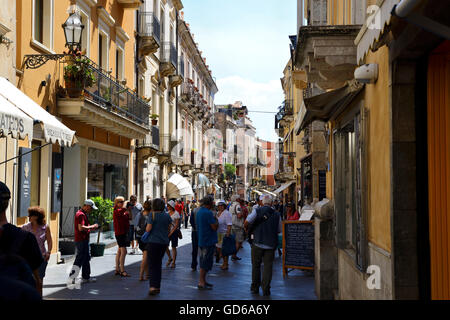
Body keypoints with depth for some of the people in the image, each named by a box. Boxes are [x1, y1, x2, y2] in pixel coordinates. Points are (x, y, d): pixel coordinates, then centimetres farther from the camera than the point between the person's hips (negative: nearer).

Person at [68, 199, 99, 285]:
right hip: (82, 240, -11)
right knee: (80, 259, -6)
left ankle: (86, 277, 21)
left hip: (84, 240, 11)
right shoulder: (81, 214, -17)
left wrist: (91, 228, 14)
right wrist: (92, 226, -17)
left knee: (86, 258, 15)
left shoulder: (83, 214, 18)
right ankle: (72, 277, -3)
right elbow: (81, 228, -27)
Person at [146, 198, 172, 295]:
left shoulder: (152, 215, -10)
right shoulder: (167, 216, 6)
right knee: (158, 264, 16)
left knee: (152, 264, -2)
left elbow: (148, 229, -14)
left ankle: (153, 286, -15)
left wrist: (146, 228, 7)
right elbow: (169, 228, 11)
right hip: (164, 242, 5)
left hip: (153, 241, -5)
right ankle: (157, 286, 18)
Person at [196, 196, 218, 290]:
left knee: (203, 262, 17)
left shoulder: (199, 212, 11)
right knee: (206, 262, -4)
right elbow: (215, 227, -20)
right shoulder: (208, 213, -19)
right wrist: (216, 220, -2)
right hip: (208, 241, -10)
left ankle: (202, 281, 23)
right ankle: (201, 283, -1)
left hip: (202, 240, 10)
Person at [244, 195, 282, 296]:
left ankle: (255, 287, 21)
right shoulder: (277, 214, 3)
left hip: (258, 243, -1)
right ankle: (266, 290, 3)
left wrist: (247, 229, 6)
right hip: (271, 245, 1)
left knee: (256, 266, 13)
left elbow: (247, 222, -15)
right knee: (268, 267, 5)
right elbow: (279, 230, 10)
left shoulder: (258, 211, -6)